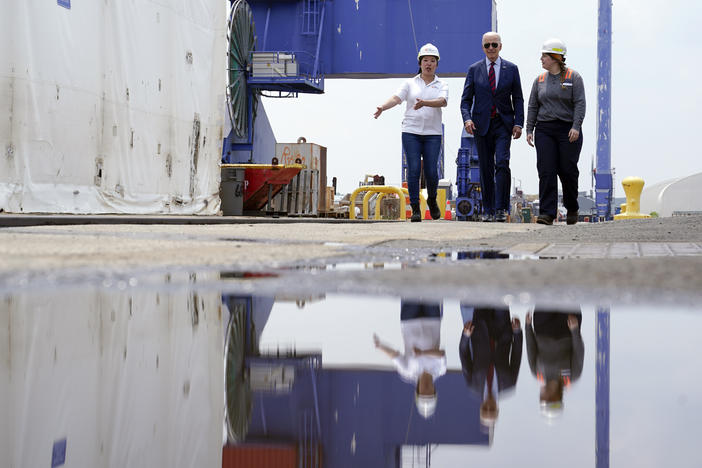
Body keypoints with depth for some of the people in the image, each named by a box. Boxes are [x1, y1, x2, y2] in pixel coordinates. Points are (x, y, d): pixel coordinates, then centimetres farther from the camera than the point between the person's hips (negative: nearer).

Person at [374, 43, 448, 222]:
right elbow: (396, 98, -5)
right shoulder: (410, 83, 9)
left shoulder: (441, 86, 8)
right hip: (411, 132, 0)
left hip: (432, 133, 0)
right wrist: (382, 107, -26)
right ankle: (415, 209, -3)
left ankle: (432, 200, 24)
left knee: (431, 171, -5)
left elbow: (443, 102, -12)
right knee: (414, 169, -9)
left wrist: (424, 103, -31)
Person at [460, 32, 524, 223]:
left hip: (503, 124, -1)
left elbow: (518, 99, 7)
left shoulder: (511, 69, 6)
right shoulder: (474, 69, 6)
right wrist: (467, 119, -12)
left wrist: (518, 123, -4)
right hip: (482, 124, 1)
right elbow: (466, 99, 6)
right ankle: (488, 210, 14)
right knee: (485, 169, 5)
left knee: (502, 164, -16)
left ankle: (501, 209, -15)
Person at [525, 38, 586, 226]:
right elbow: (532, 106, 13)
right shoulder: (540, 80, 12)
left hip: (568, 130, -3)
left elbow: (580, 103, -8)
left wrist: (576, 127, -19)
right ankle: (547, 213, -11)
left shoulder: (573, 77, -1)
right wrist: (529, 130, 4)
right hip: (544, 130, 3)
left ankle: (572, 208, 24)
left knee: (567, 171, 0)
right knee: (546, 171, -8)